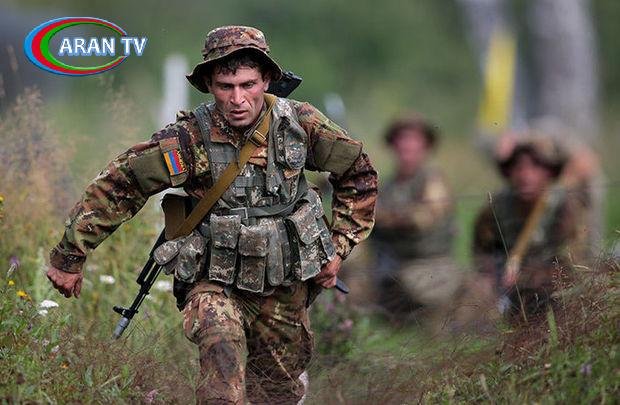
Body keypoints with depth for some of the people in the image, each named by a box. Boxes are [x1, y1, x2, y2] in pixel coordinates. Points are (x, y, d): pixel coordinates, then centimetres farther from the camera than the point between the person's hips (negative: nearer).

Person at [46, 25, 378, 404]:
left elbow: (359, 172, 5)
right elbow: (115, 187, -11)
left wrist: (339, 247, 2)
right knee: (221, 343, -32)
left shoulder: (300, 123, -12)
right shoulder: (190, 139, -19)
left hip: (285, 287, 3)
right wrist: (69, 257, -6)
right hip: (216, 286, -3)